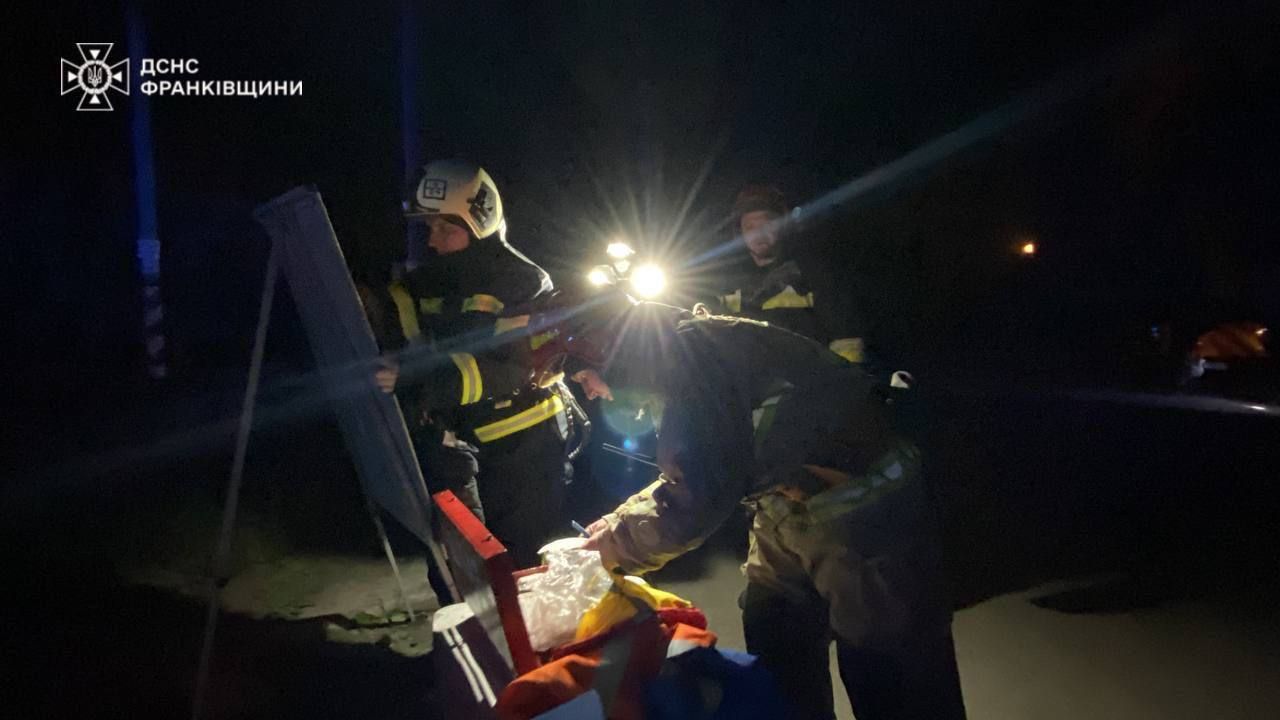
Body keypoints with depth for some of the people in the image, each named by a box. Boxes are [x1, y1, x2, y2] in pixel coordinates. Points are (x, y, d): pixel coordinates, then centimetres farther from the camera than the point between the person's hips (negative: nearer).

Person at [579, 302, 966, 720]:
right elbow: (687, 476, 17)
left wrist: (618, 546, -12)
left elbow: (700, 495, -27)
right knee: (778, 675, 18)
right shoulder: (673, 360, 5)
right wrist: (619, 524, 7)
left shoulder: (690, 351, -25)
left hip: (863, 515, -10)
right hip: (789, 519, 10)